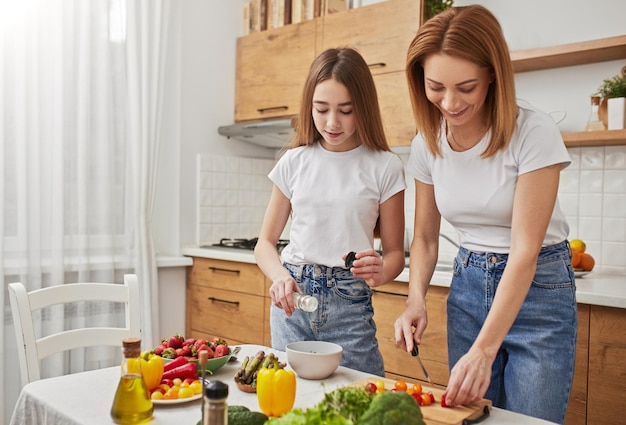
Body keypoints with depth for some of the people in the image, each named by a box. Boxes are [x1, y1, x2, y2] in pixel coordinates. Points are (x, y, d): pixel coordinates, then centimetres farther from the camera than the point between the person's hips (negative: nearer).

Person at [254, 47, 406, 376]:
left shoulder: (384, 167, -3)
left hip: (349, 304, -2)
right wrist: (280, 276, -15)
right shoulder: (295, 161, 3)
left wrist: (380, 272, -21)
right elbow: (265, 243, 6)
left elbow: (395, 251, 2)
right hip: (291, 298, 2)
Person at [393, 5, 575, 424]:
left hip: (537, 285, -4)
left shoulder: (533, 133, -21)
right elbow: (425, 236, 4)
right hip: (468, 284, 4)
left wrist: (484, 350, -28)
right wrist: (416, 299, -15)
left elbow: (524, 250, -24)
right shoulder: (427, 142, -5)